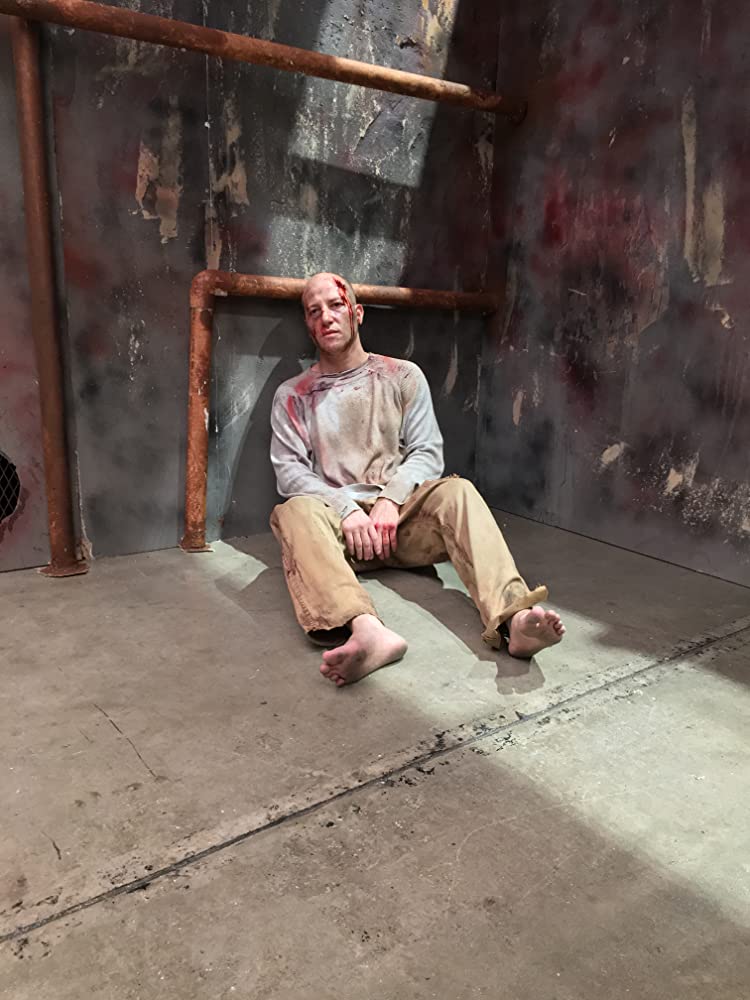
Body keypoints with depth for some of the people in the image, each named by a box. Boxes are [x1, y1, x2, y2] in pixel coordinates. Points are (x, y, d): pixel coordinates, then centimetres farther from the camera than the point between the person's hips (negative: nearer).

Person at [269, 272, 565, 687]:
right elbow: (290, 471, 0)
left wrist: (390, 500, -14)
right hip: (338, 522, 0)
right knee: (295, 511, -34)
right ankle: (366, 631, -61)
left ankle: (512, 618, -51)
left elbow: (427, 452, 5)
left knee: (456, 490, -29)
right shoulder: (292, 395, 12)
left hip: (401, 515, 1)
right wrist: (347, 509, -18)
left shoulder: (403, 376, 13)